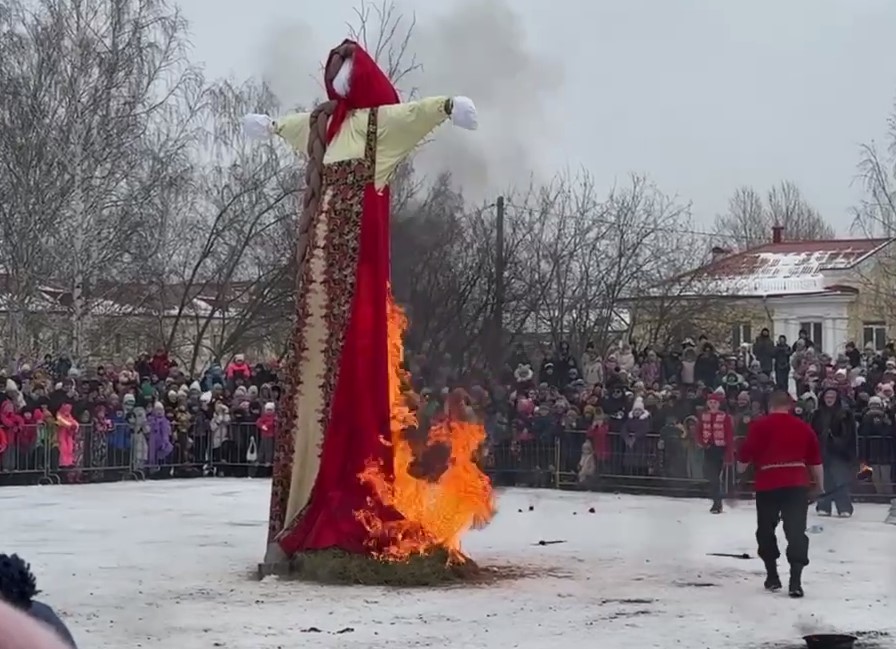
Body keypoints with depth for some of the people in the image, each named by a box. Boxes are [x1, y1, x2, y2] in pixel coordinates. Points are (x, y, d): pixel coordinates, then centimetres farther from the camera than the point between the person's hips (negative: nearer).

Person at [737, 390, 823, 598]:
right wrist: (820, 488, 23)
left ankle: (772, 577, 24)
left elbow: (744, 458, 2)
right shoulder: (804, 427, 8)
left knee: (766, 531, 17)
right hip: (797, 485, 1)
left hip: (767, 486, -1)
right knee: (796, 532, -1)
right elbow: (815, 462, 11)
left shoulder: (758, 426, 0)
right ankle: (795, 581, -14)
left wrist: (737, 475, 22)